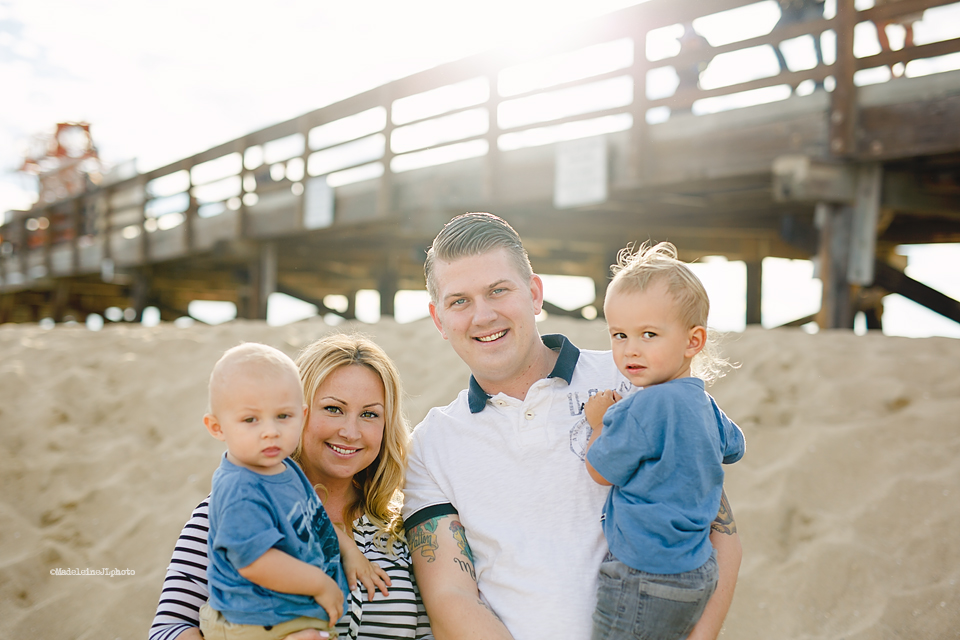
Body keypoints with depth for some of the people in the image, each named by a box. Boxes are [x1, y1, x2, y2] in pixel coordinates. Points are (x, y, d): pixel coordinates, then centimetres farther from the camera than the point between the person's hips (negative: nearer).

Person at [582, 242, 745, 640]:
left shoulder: (645, 406, -22)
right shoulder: (704, 404, 6)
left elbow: (600, 471, -10)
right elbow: (733, 448, 28)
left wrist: (598, 423, 8)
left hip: (644, 581, -9)